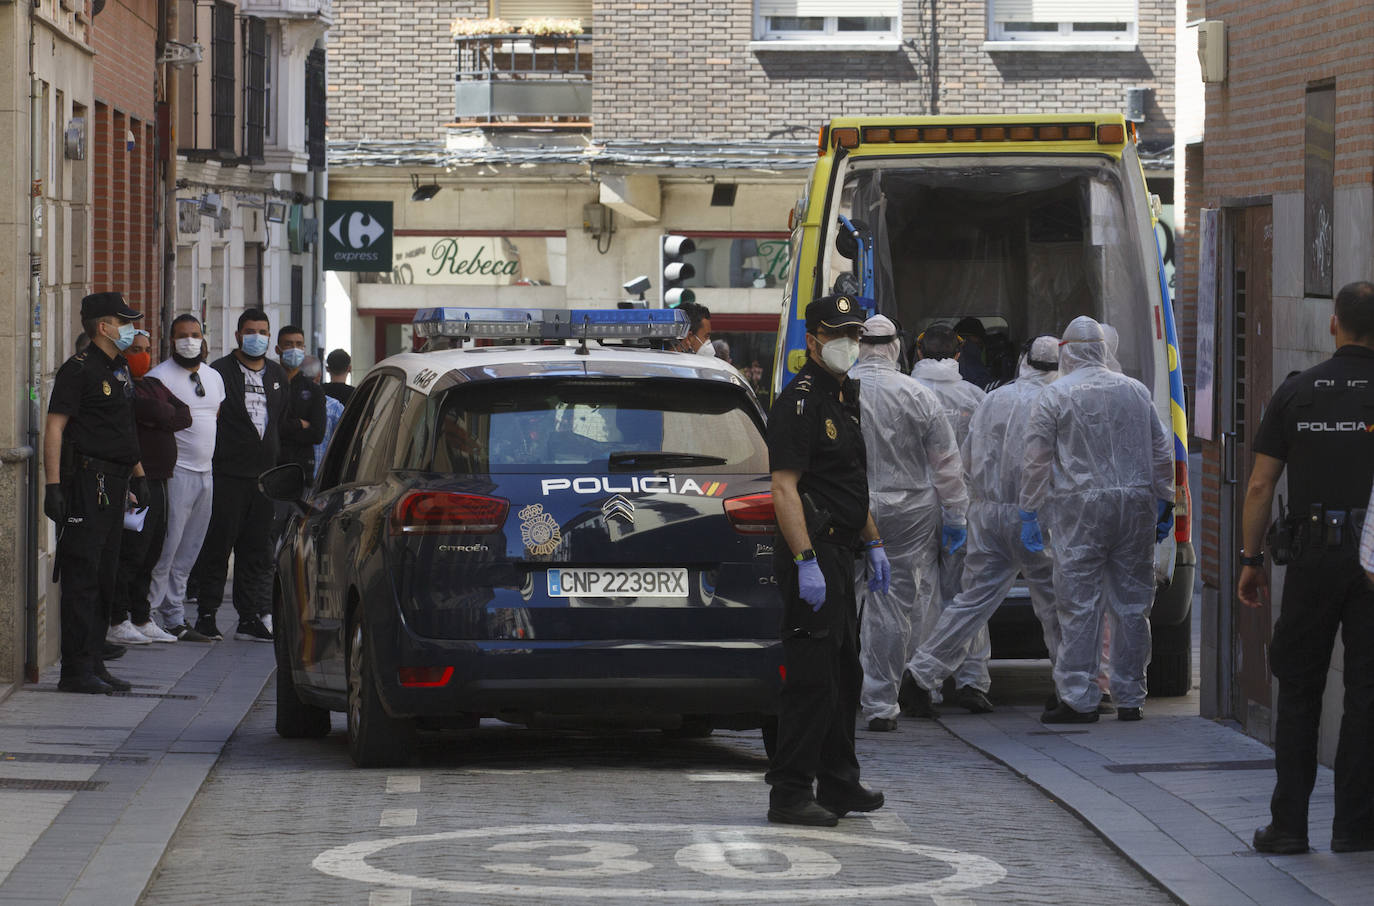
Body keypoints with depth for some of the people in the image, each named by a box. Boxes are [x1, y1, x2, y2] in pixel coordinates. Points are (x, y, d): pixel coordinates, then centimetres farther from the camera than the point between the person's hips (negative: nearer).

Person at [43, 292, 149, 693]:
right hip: (86, 480, -9)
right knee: (82, 577, -8)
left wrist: (138, 475, 23)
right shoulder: (79, 369, -10)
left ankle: (94, 664, 16)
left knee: (105, 578, 11)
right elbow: (54, 426, -15)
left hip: (114, 485, 9)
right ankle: (76, 671, -8)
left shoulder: (120, 371, 18)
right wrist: (53, 485, -21)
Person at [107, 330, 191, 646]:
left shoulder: (154, 385, 20)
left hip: (158, 482, 9)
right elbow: (148, 411, -19)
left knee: (150, 554, 12)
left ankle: (142, 620, 18)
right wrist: (168, 414, 1)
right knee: (130, 553, -9)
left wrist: (158, 416, -5)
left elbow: (184, 416, 10)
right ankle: (116, 622, -5)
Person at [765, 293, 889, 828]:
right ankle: (790, 794, -9)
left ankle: (838, 784, 24)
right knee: (812, 677, -11)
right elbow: (784, 488, -20)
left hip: (839, 554, 10)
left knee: (844, 674, 15)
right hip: (811, 552, -10)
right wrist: (806, 562, -26)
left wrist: (873, 544, 22)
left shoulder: (844, 399, 18)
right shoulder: (799, 402, -13)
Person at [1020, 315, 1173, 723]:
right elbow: (1162, 453, 13)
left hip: (1079, 509, -4)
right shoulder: (1136, 391, 10)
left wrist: (1029, 513, 5)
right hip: (1136, 503, 4)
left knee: (1079, 604, -2)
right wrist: (1163, 504, 21)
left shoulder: (1055, 395, -2)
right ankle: (1130, 697, 12)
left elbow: (1036, 459, -2)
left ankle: (1079, 699, -4)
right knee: (1132, 604, 8)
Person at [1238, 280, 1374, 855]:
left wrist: (1251, 559, 10)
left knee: (1298, 689, 9)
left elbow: (1260, 485, 3)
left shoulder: (1296, 393, 3)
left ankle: (1288, 823, 7)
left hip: (1315, 553, 1)